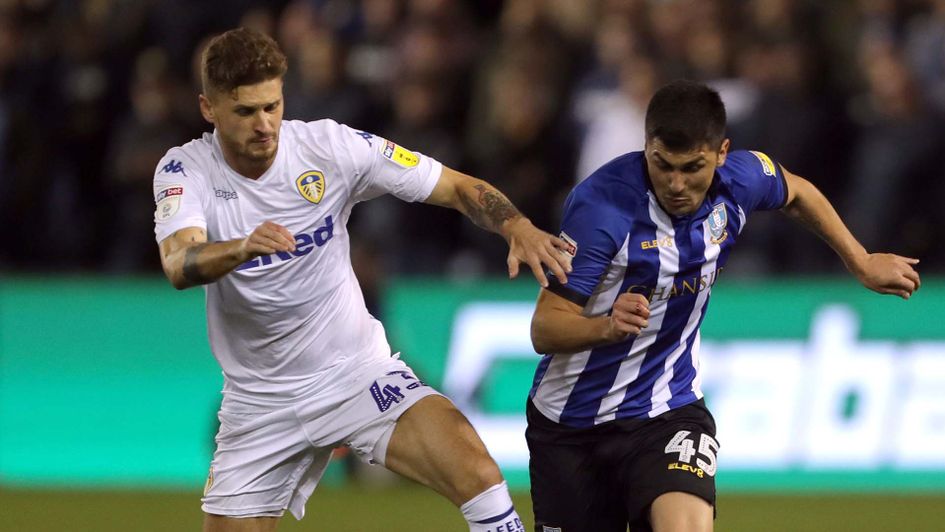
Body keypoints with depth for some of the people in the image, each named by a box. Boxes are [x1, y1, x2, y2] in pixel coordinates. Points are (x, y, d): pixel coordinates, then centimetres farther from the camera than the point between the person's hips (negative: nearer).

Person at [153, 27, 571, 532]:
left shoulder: (329, 146, -10)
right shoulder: (185, 171, -11)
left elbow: (458, 187, -5)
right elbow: (179, 266, -30)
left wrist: (517, 226, -26)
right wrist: (242, 248, -52)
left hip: (359, 372, -1)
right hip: (260, 405, 1)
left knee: (475, 471, -25)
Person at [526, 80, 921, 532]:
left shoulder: (740, 181, -11)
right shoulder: (600, 205, -25)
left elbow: (797, 193, 16)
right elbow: (544, 329, -24)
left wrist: (862, 264, 21)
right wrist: (608, 327, -43)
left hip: (668, 410, 2)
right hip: (571, 421, -2)